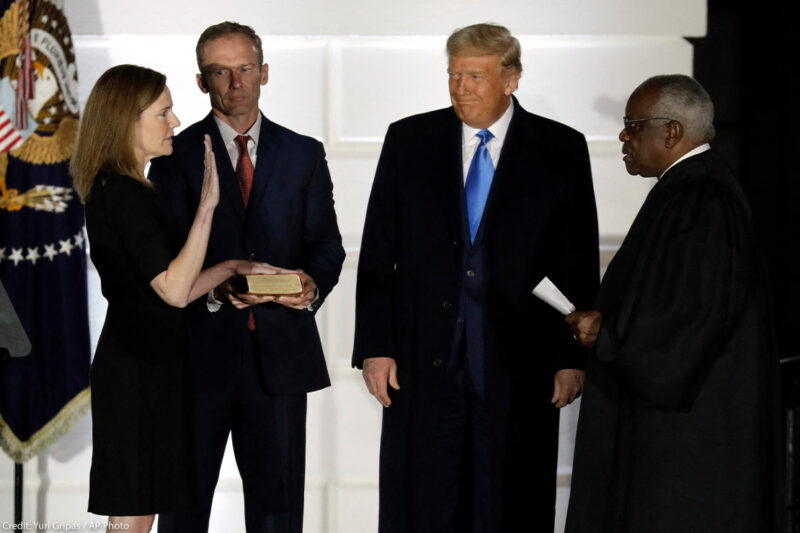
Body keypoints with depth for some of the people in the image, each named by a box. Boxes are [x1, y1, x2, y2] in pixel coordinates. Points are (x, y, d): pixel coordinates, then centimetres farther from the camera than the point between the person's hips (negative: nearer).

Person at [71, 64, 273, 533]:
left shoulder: (122, 191, 13)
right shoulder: (123, 195, -17)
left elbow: (168, 291, 16)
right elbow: (174, 291, -24)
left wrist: (235, 267, 12)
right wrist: (207, 205, -25)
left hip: (145, 367, 10)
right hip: (138, 374, -10)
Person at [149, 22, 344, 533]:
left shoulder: (304, 155, 10)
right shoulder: (177, 155, 3)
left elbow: (326, 244, 9)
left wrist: (312, 286, -14)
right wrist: (216, 290, -22)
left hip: (280, 351, 2)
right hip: (201, 349, -2)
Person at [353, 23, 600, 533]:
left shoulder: (561, 150, 3)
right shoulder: (409, 140, 6)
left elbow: (580, 263, 3)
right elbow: (377, 254, 6)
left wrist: (574, 357, -2)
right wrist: (374, 346, -1)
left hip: (518, 368, -1)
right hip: (424, 362, 1)